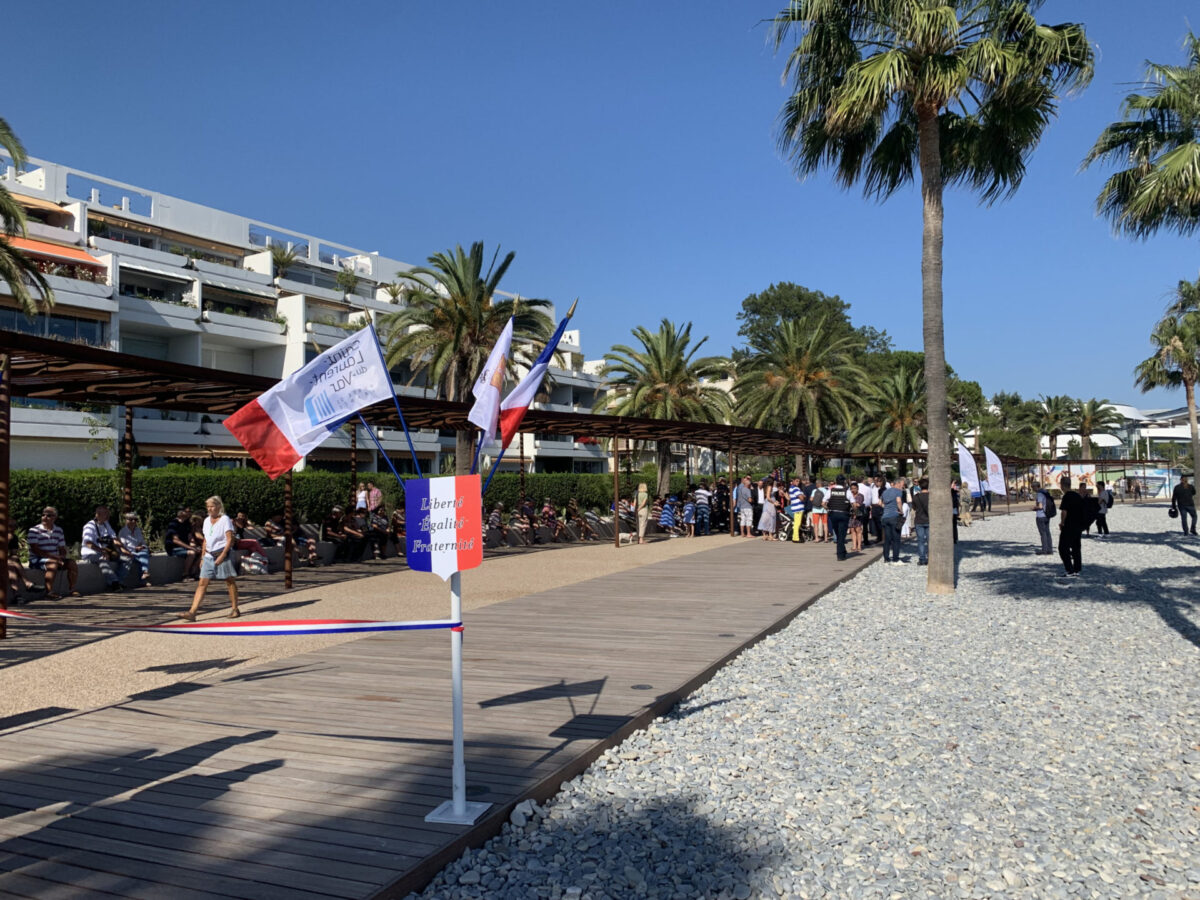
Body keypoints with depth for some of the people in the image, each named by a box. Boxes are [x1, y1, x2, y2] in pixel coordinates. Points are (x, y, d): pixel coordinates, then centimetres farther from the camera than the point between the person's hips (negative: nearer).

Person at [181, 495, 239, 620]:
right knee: (202, 583, -2)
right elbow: (205, 541, 19)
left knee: (230, 581, 4)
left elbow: (230, 539, -11)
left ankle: (234, 609, 15)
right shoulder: (207, 521, 13)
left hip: (222, 554, -6)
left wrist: (222, 555, -19)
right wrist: (202, 557, 14)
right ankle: (192, 612, -9)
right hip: (209, 556, 6)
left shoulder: (225, 519, -6)